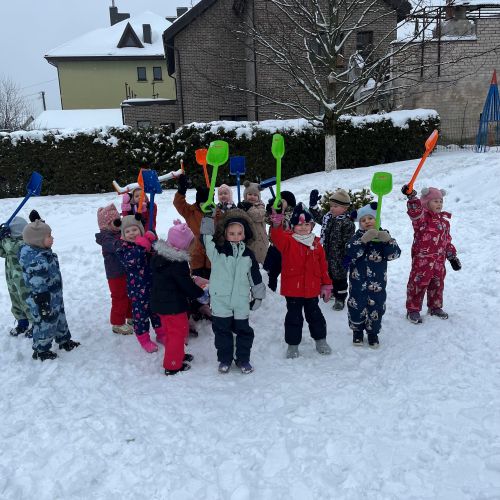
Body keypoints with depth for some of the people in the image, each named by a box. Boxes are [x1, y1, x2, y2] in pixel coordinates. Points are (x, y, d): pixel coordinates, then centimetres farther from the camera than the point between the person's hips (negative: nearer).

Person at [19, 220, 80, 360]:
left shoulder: (43, 253, 3)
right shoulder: (36, 261, -30)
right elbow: (38, 286, -27)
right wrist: (43, 304, -23)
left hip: (55, 297, 10)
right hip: (44, 300, -10)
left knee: (60, 318, 24)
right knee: (45, 323, 7)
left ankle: (64, 340, 43)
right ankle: (40, 350, 25)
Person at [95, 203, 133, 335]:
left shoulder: (122, 233, 9)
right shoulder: (107, 239, -16)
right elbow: (115, 246, -37)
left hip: (128, 271, 8)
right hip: (116, 274, -8)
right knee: (120, 298, 0)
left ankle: (131, 318, 37)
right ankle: (118, 324, 14)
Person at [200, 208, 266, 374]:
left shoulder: (248, 254, 2)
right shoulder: (217, 251, -4)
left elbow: (255, 277, 9)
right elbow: (207, 237, -16)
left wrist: (258, 296, 13)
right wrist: (208, 217, -21)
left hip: (241, 302, 2)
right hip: (220, 300, -1)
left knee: (243, 330, 10)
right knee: (222, 330, 10)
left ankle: (243, 359, 29)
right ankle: (225, 359, 27)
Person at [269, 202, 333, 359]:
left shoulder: (316, 244, 3)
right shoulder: (288, 241, -6)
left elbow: (323, 266, 7)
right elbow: (277, 237, -29)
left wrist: (326, 284, 7)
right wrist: (277, 224, -47)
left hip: (312, 289, 3)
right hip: (292, 289, -3)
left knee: (315, 315, 18)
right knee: (294, 317, 8)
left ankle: (320, 341, 36)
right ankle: (292, 345, 22)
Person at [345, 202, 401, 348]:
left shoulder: (383, 235, 0)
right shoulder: (357, 236, -4)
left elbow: (395, 254, -11)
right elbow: (350, 253, -21)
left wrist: (387, 240, -28)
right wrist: (364, 240, -32)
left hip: (378, 281, 1)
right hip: (358, 281, -1)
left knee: (376, 307, 10)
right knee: (357, 306, 7)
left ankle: (373, 332, 29)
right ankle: (357, 330, 29)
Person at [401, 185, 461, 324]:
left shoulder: (444, 221, 14)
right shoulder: (421, 217, -9)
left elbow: (447, 240, 21)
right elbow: (415, 211, -34)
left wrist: (452, 256, 21)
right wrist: (412, 198, -52)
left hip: (439, 261, 7)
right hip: (422, 260, -7)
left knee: (437, 284, 18)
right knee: (418, 284, 1)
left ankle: (435, 307, 36)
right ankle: (413, 310, 13)